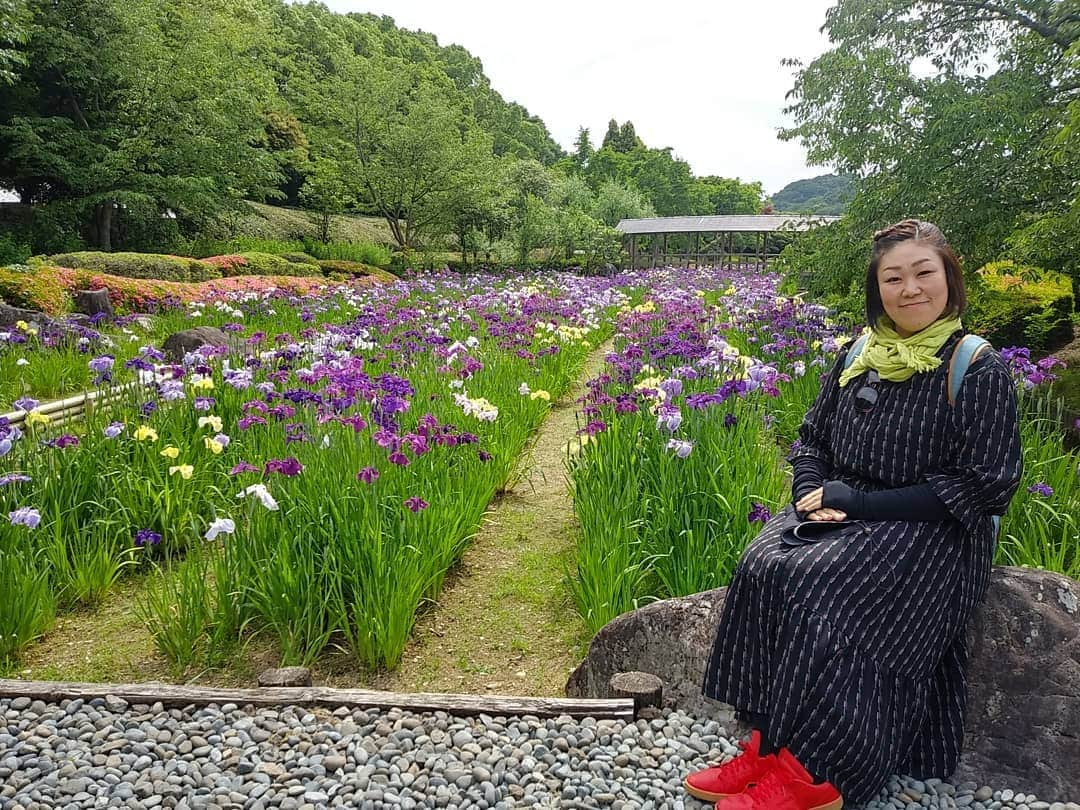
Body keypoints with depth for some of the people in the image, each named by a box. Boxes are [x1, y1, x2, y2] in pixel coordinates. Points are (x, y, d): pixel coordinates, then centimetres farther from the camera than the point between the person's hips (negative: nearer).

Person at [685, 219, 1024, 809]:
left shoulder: (980, 371, -6)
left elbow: (982, 489, -11)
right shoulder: (857, 357, 9)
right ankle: (768, 745, -19)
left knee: (819, 588, -31)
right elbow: (809, 440, 17)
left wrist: (855, 501, -16)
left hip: (930, 535, -5)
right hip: (837, 515, 5)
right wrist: (812, 492, -8)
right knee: (763, 570, -24)